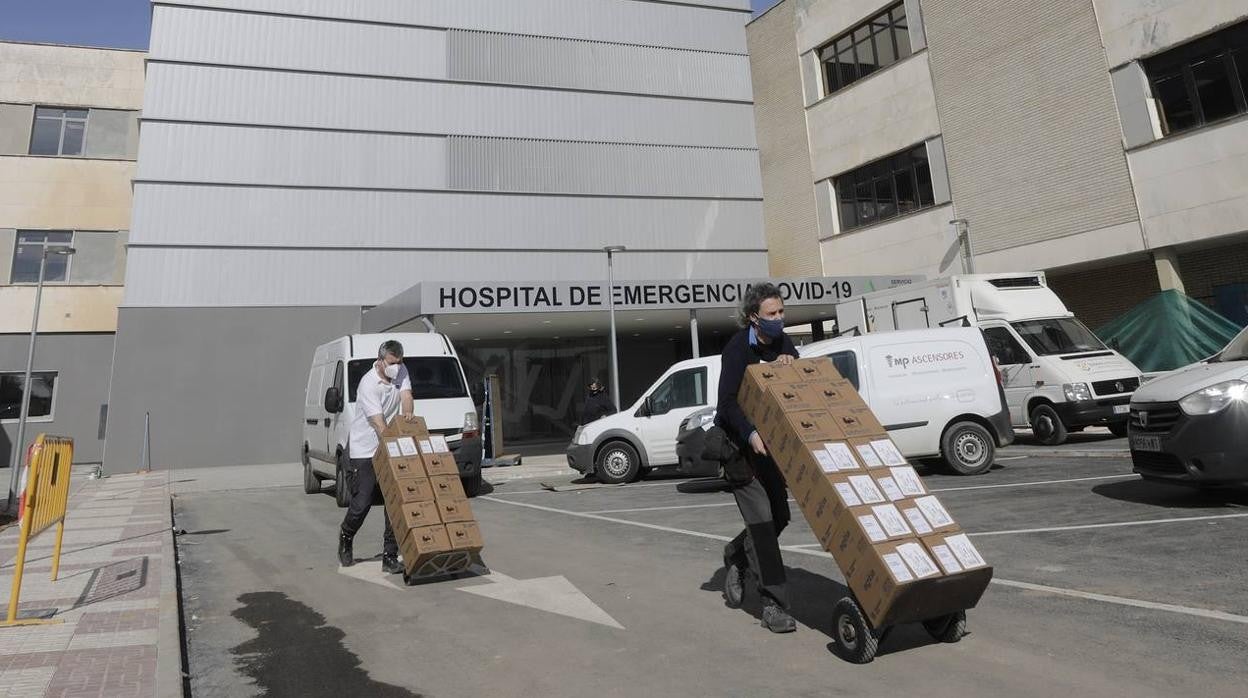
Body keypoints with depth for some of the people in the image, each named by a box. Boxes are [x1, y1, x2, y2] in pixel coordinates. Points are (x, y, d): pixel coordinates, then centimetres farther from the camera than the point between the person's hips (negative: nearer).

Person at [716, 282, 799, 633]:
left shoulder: (782, 343, 3)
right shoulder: (738, 348, -18)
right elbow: (727, 401, -27)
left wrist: (790, 363, -13)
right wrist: (751, 435, -42)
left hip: (768, 441, 7)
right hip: (738, 442, -7)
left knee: (780, 516, 11)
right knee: (761, 519, -12)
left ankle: (735, 554, 37)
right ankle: (774, 606, -7)